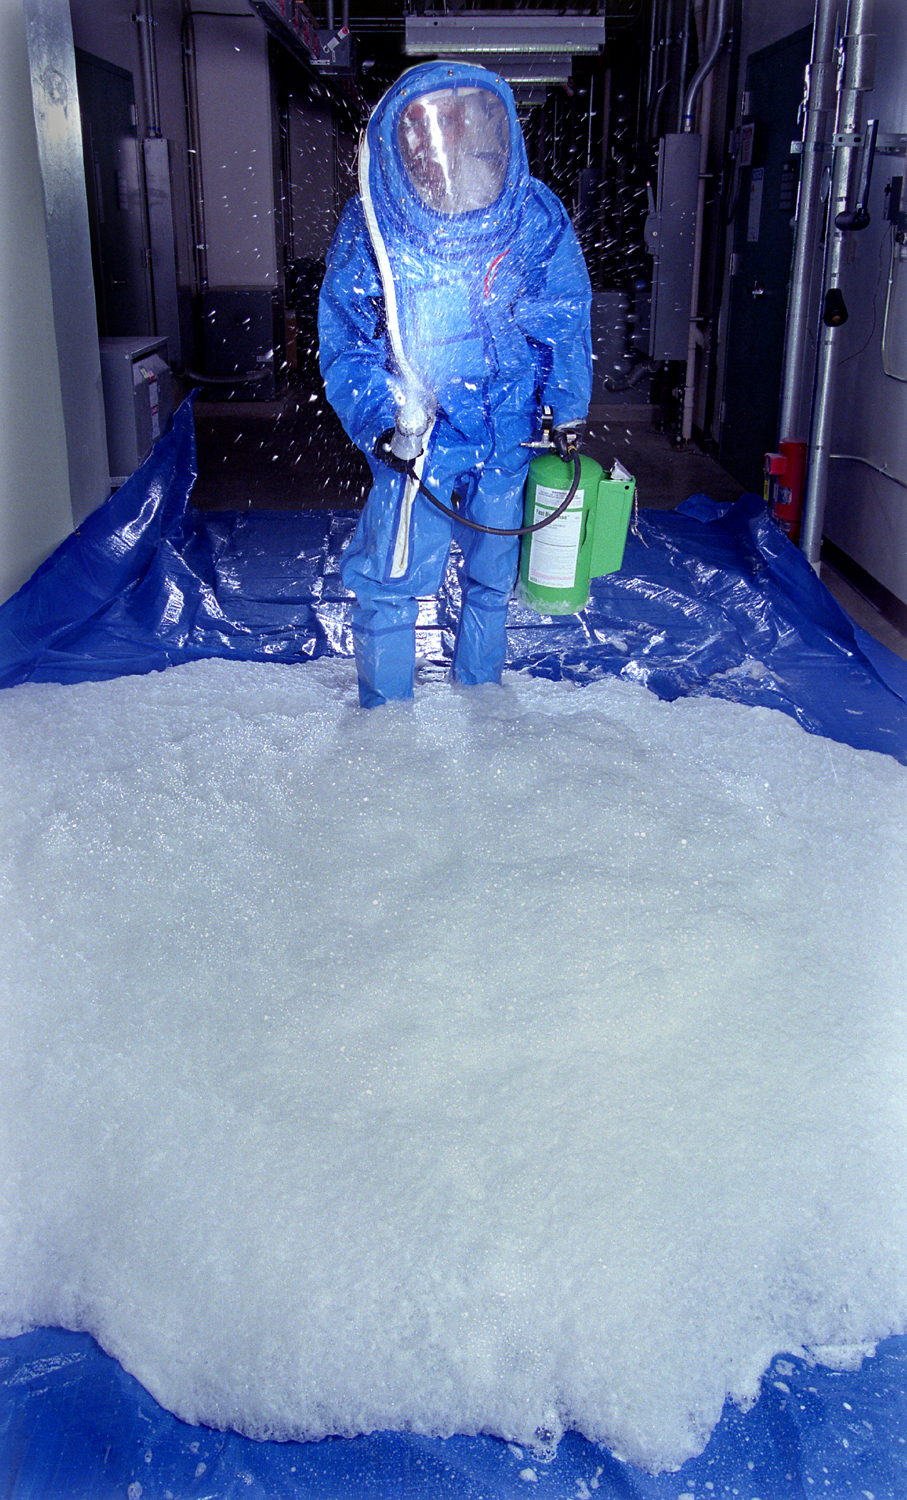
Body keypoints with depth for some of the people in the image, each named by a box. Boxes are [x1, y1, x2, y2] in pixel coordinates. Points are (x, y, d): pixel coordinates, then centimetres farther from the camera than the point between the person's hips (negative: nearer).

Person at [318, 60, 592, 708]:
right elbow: (345, 344, -6)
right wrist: (382, 424, -19)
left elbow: (566, 323, 4)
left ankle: (480, 686, 43)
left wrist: (568, 414, 10)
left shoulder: (537, 217, -10)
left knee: (492, 575, 18)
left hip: (507, 434, 2)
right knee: (388, 584, -1)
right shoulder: (371, 226, -14)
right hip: (413, 436, -2)